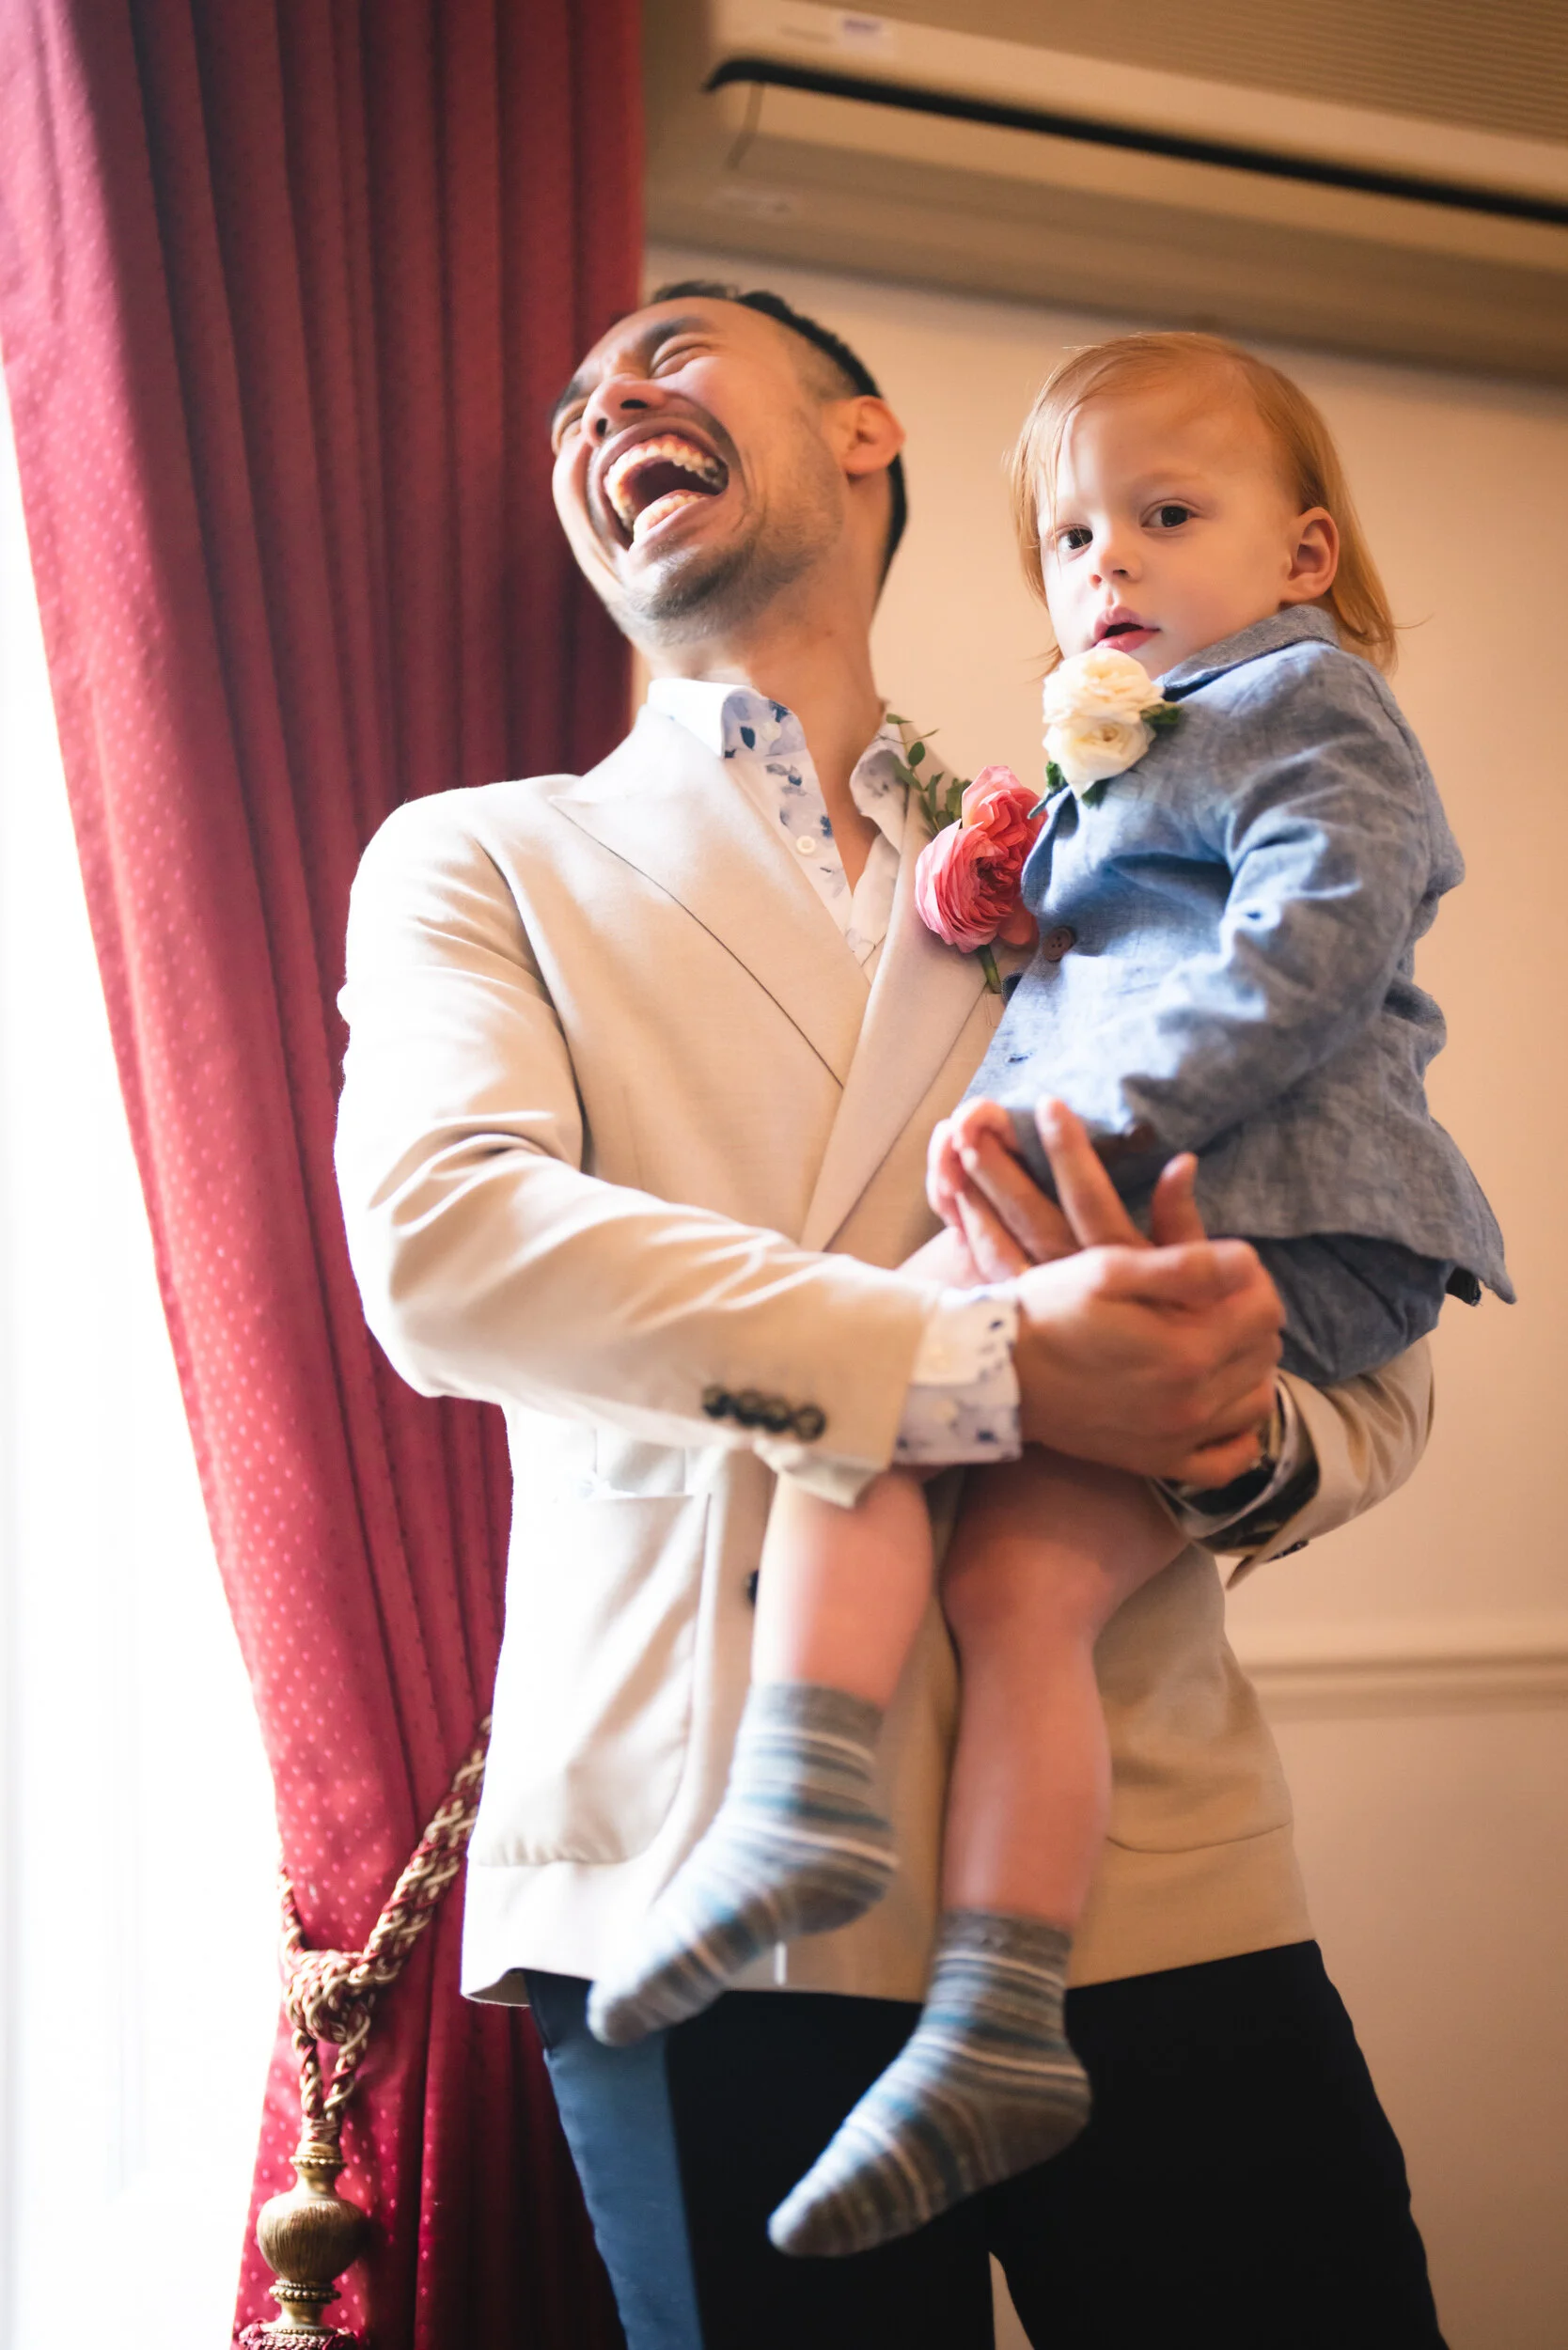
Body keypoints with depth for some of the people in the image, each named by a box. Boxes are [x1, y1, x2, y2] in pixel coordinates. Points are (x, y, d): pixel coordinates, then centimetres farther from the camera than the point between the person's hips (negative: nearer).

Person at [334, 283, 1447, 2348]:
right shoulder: (481, 862, 9)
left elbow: (1379, 1381, 11)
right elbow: (443, 1242, -12)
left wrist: (1240, 1435, -14)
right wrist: (995, 1366, -21)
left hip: (1162, 1883, 3)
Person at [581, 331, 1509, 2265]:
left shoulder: (1311, 705, 5)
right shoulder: (1116, 767, 33)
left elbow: (1316, 950, -13)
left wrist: (1078, 1114, -20)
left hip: (1267, 1220, -8)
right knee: (1022, 1574, -9)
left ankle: (798, 1794, -23)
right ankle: (996, 2029, -14)